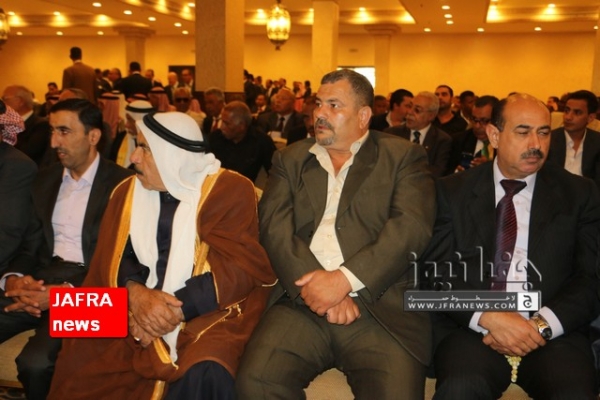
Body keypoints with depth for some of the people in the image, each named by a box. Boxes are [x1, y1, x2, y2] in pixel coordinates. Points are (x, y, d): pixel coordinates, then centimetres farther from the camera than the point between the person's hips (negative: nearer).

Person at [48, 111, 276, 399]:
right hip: (139, 309, 5)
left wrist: (175, 309, -20)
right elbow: (113, 256, 5)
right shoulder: (129, 191, 11)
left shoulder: (230, 190, -5)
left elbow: (236, 269, -12)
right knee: (79, 358, -18)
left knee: (203, 374, -32)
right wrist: (136, 294, -17)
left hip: (207, 309, -4)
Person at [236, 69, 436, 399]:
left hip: (382, 306, -2)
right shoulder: (290, 159, 18)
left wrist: (344, 279, -16)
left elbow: (412, 226, -5)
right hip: (304, 302, 2)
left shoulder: (403, 157, 11)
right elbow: (275, 229, 4)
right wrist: (317, 287, -12)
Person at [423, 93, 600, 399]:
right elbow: (436, 272, 1)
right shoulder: (453, 191, 8)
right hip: (472, 328, -1)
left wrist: (543, 324, -13)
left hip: (553, 331, 1)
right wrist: (487, 317, -15)